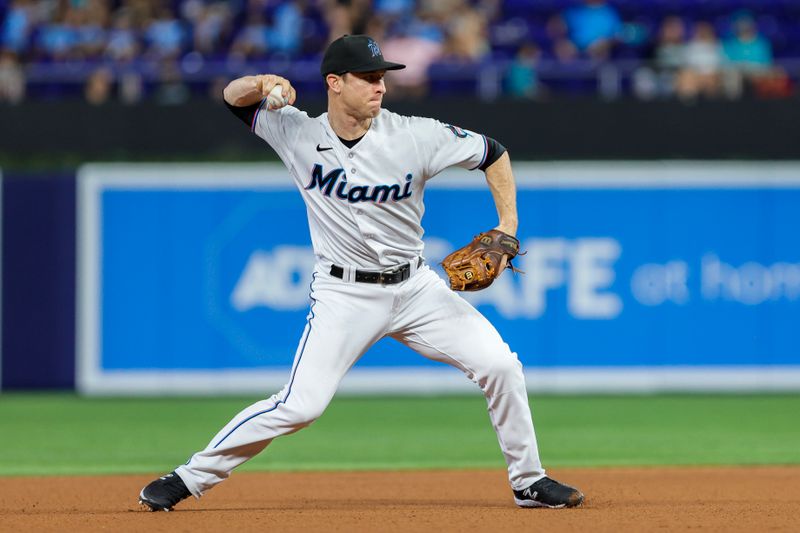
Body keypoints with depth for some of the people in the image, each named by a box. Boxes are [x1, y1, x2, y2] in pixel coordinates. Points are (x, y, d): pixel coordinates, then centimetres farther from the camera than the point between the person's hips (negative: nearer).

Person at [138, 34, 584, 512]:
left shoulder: (416, 136, -11)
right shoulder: (298, 134, -8)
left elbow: (493, 153, 0)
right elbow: (233, 97, 2)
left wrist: (508, 225, -8)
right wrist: (261, 85, -21)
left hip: (415, 288, 2)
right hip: (344, 295, -2)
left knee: (499, 364, -9)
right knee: (300, 405, -15)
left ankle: (529, 481, 10)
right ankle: (190, 477, -2)